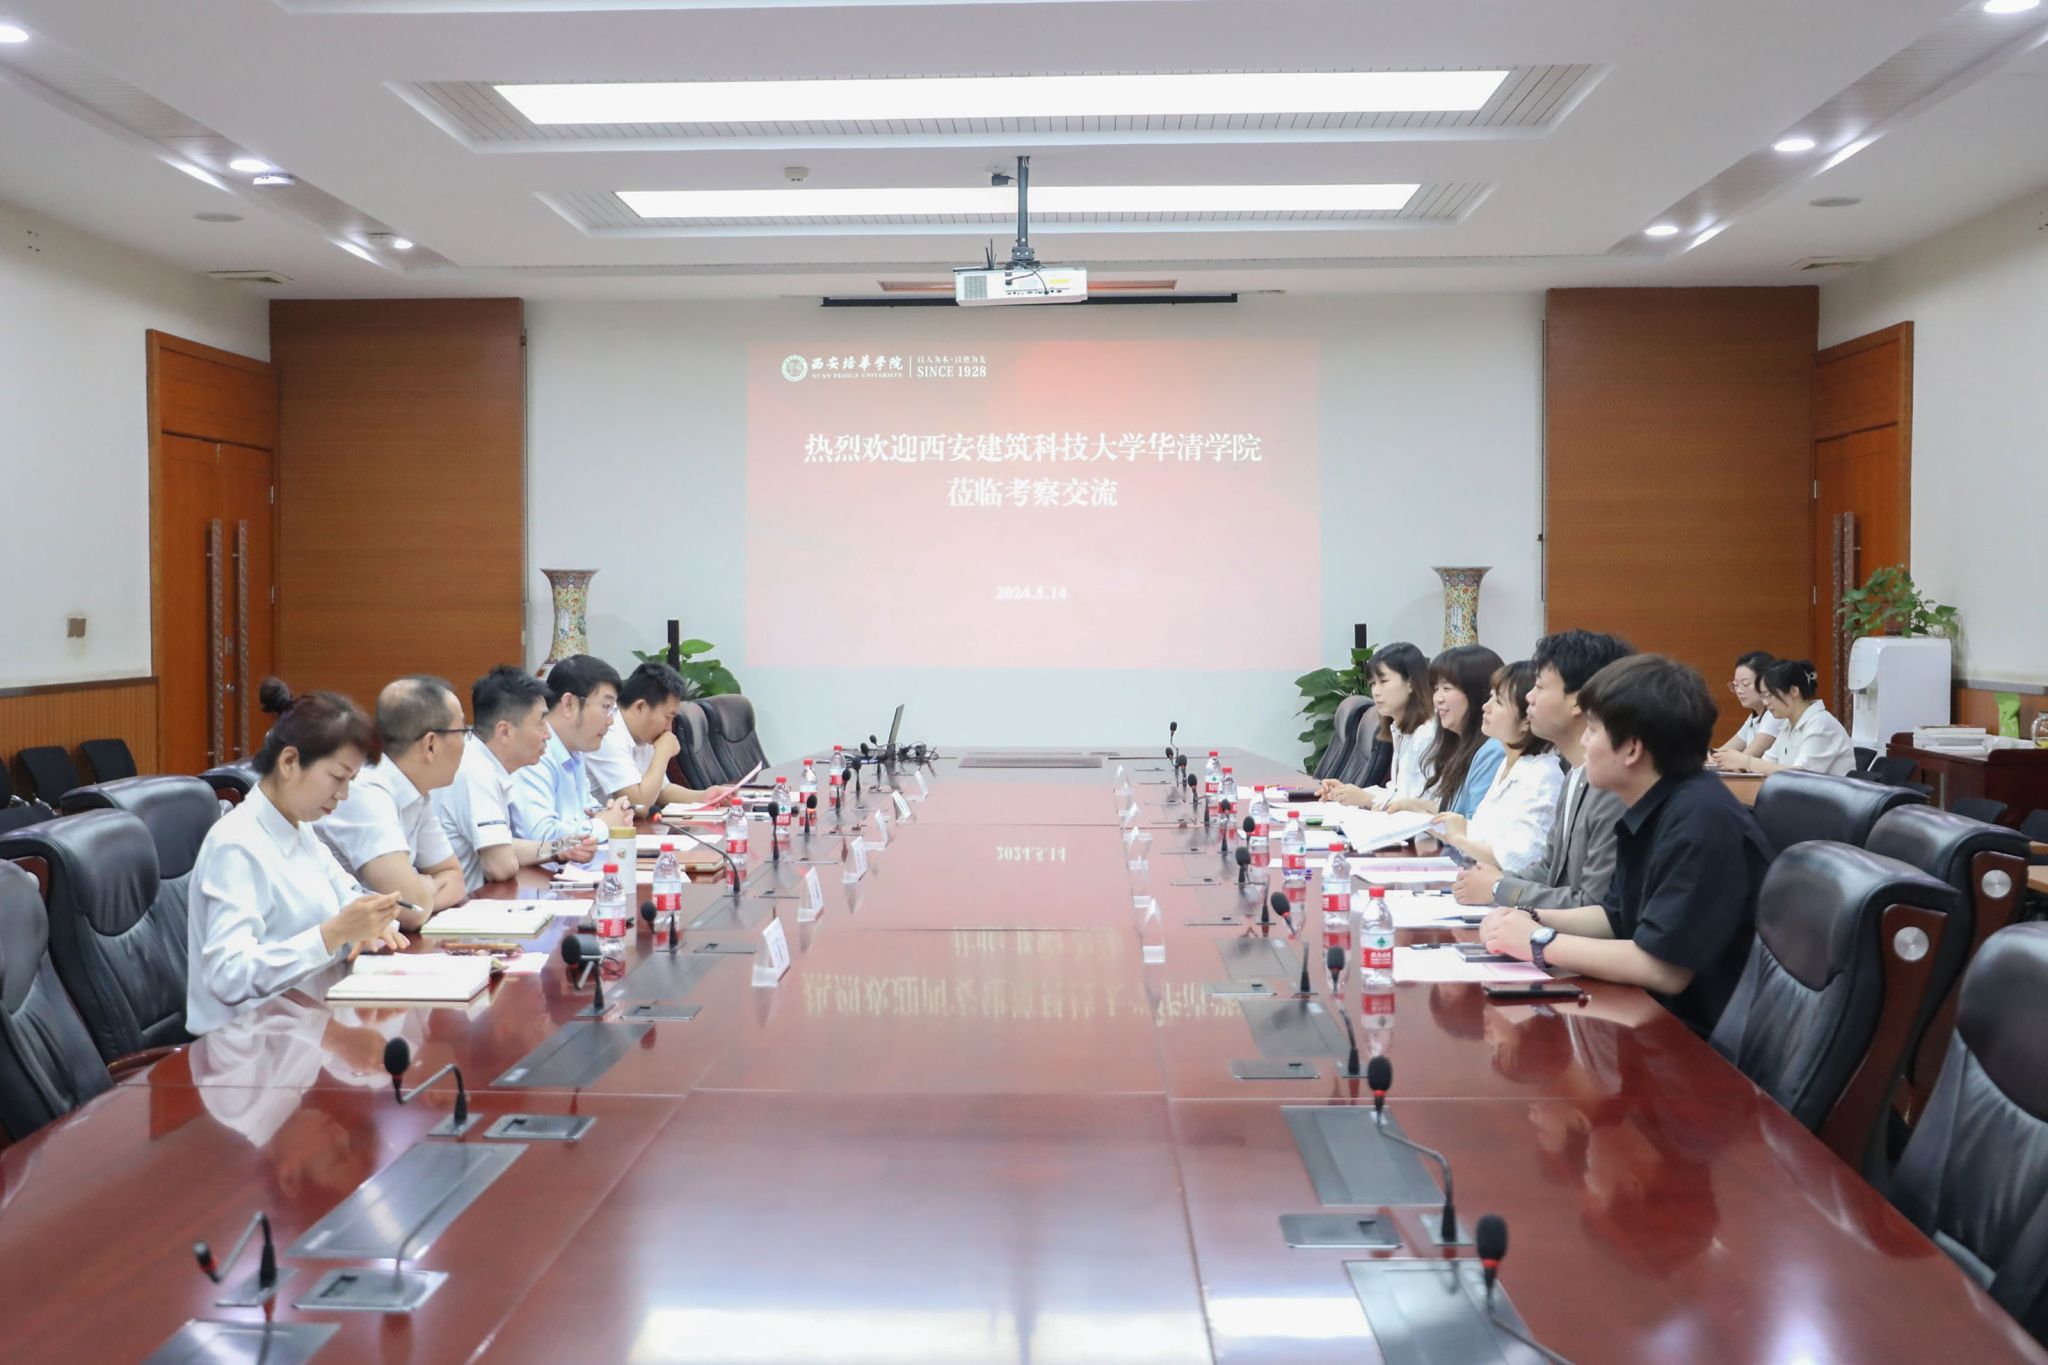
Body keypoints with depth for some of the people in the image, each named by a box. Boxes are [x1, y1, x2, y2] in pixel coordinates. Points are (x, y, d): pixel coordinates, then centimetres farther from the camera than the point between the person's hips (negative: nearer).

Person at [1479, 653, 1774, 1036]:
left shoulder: (1702, 822, -24)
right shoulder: (1653, 812, 6)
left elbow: (1663, 968, -28)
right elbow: (1618, 918, 18)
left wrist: (1540, 943, -17)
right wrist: (1532, 921, 1)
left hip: (1706, 1041, -8)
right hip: (1662, 1018, 8)